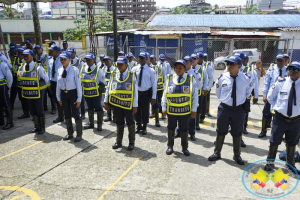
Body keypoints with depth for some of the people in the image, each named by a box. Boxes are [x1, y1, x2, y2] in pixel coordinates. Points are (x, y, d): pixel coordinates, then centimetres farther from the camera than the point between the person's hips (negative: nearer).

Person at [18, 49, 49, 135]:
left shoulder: (38, 67, -14)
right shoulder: (22, 67, 2)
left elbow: (46, 78, -3)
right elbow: (20, 77, 17)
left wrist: (42, 86, 8)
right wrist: (26, 85, 12)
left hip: (37, 92, -5)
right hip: (27, 92, 6)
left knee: (40, 111, 5)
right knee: (32, 111, 14)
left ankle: (42, 128, 18)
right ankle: (36, 127, 28)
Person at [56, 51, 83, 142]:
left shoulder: (74, 70, -13)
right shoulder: (59, 70, 2)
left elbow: (78, 84, -12)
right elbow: (58, 84, 8)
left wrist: (79, 98, -13)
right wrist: (58, 97, 9)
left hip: (73, 93, -5)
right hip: (63, 93, 5)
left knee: (75, 114, 1)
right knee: (67, 114, 14)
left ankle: (79, 135, 16)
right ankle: (70, 133, 30)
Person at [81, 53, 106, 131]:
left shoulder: (98, 70, -9)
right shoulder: (83, 69, 4)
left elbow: (103, 82, -3)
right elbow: (81, 80, 15)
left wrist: (100, 88, -10)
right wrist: (81, 88, 9)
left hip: (96, 93, -5)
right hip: (86, 92, 5)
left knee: (98, 108, 2)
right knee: (90, 108, 16)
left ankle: (99, 124, 14)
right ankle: (91, 123, 29)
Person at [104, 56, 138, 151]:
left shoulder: (132, 75, -7)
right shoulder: (113, 74, 0)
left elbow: (135, 91, -7)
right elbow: (109, 88, 4)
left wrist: (135, 105, -9)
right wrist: (106, 101, 0)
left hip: (128, 104, -2)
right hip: (116, 103, 2)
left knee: (130, 123, 11)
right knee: (119, 123, 14)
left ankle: (131, 143, 25)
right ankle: (118, 142, 29)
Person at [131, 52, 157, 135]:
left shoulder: (150, 70, -5)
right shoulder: (134, 69, 2)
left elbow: (154, 84, -4)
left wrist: (154, 97, -7)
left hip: (146, 93, -2)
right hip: (136, 92, 2)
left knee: (145, 111, 7)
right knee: (137, 110, 12)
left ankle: (144, 127, 25)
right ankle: (138, 126, 32)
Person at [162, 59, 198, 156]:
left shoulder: (191, 79, -4)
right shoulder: (169, 79, -1)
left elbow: (194, 95, -1)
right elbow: (165, 94, 3)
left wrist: (194, 110, -2)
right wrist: (164, 108, 2)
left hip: (185, 111, -1)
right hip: (171, 110, 1)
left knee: (184, 129, 13)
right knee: (171, 128, 15)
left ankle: (184, 147, 31)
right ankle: (170, 146, 33)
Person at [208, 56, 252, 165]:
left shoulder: (246, 78, -8)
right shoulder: (222, 77, -8)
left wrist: (241, 100, 12)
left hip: (239, 109, 0)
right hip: (224, 108, 0)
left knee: (237, 133, 15)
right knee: (220, 132, 12)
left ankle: (237, 155, 34)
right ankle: (217, 153, 30)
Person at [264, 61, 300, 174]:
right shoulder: (280, 83, -7)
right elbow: (270, 97, 6)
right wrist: (277, 106, 4)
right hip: (280, 118, -1)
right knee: (274, 141, 8)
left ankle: (290, 164, 36)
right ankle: (270, 162, 26)